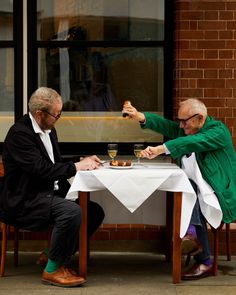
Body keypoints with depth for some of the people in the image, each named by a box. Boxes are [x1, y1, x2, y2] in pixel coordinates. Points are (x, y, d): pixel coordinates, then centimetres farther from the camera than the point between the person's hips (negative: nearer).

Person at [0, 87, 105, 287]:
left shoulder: (49, 130, 13)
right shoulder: (19, 133, -17)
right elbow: (40, 169, -25)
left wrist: (83, 162, 1)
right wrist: (76, 166, -19)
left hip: (49, 194, 10)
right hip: (25, 201, -9)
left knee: (95, 212, -3)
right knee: (72, 211, -31)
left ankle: (52, 254, 9)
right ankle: (53, 269, -13)